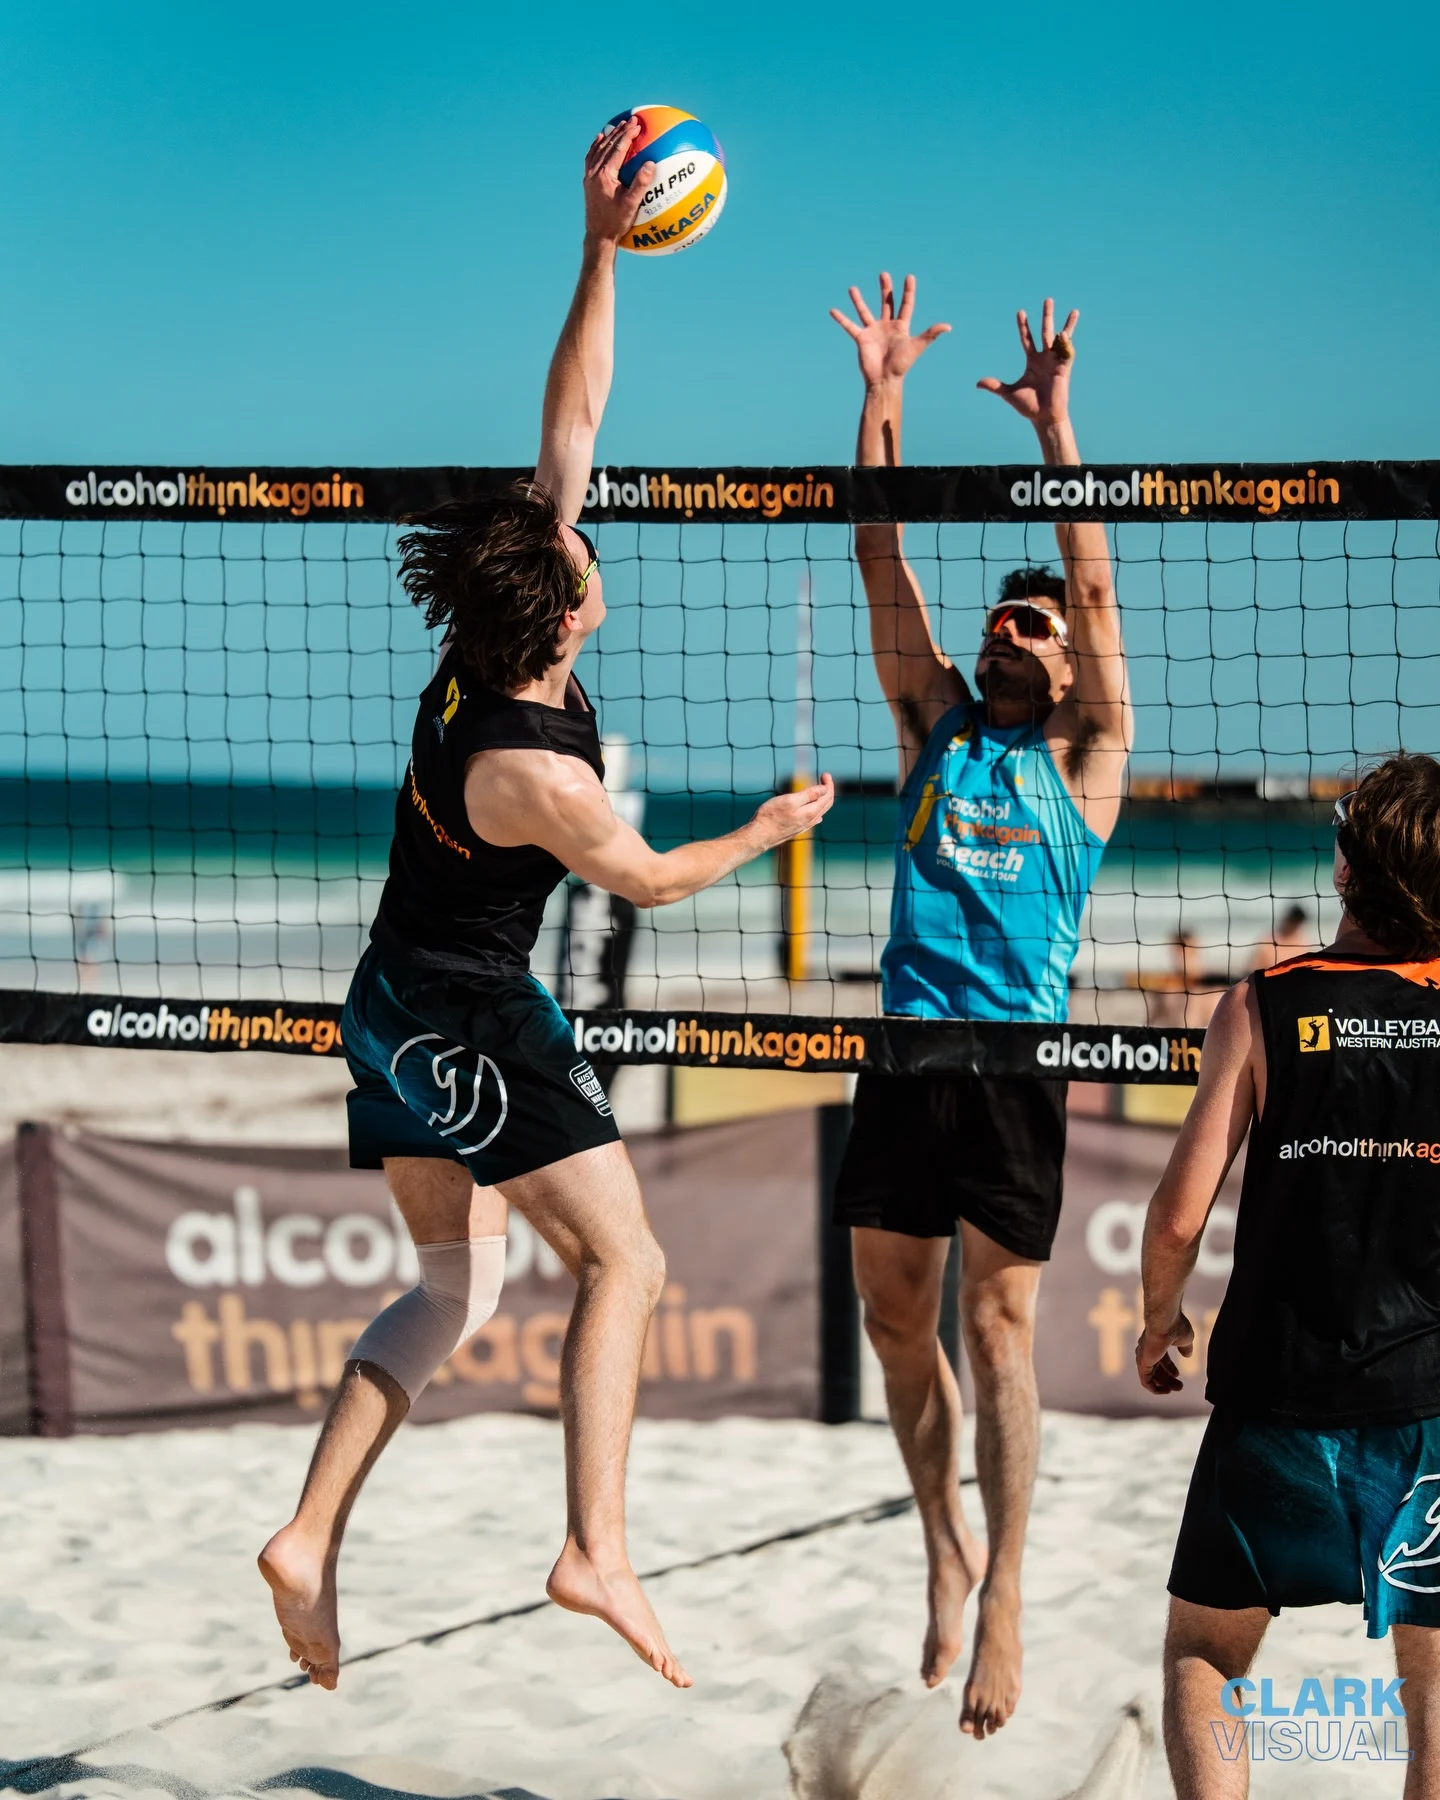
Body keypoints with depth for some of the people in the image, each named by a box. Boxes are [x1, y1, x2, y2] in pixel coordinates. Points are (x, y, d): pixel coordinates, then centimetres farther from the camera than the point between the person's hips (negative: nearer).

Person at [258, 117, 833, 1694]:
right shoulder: (532, 768, -25)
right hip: (475, 1016, -9)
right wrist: (769, 829, 10)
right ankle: (596, 1551, -16)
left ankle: (312, 1535, 4)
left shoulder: (483, 654, -5)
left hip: (395, 1004, 9)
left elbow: (570, 420, -1)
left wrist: (602, 248, -4)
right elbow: (646, 879, -6)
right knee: (621, 1262, -5)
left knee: (455, 1282, 13)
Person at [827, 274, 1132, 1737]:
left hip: (1018, 1063, -3)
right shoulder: (934, 723, 15)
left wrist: (1056, 425, -8)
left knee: (997, 1329, -6)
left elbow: (1096, 585, -1)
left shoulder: (1086, 754, 8)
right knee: (894, 1321, 8)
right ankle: (944, 1547, 26)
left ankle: (1002, 1594, -1)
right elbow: (882, 567, 10)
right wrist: (879, 399, 3)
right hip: (904, 1050, 4)